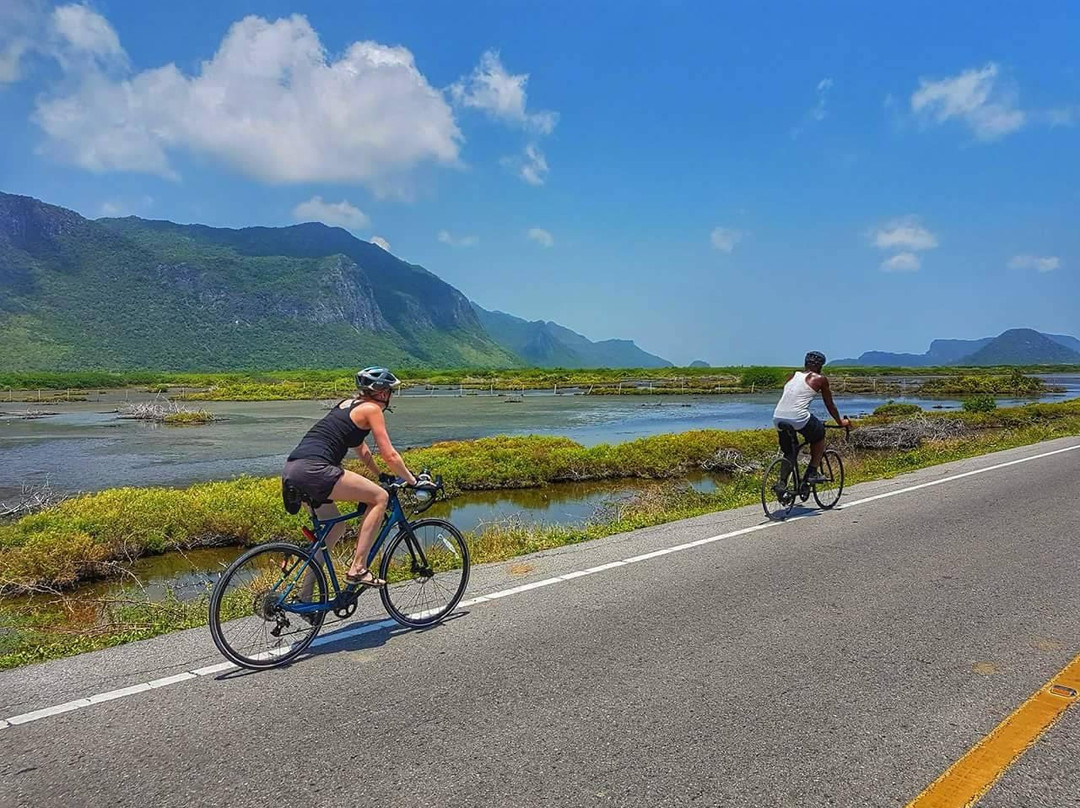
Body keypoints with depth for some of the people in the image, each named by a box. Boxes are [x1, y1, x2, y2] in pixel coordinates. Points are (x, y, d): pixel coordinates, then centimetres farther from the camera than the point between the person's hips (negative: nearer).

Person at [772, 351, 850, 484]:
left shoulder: (794, 375, 21)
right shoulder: (820, 378, 8)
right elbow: (829, 405, 16)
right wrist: (840, 422, 32)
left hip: (778, 418, 5)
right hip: (799, 418, -5)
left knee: (788, 453, 23)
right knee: (819, 435, 24)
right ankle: (813, 473, 20)